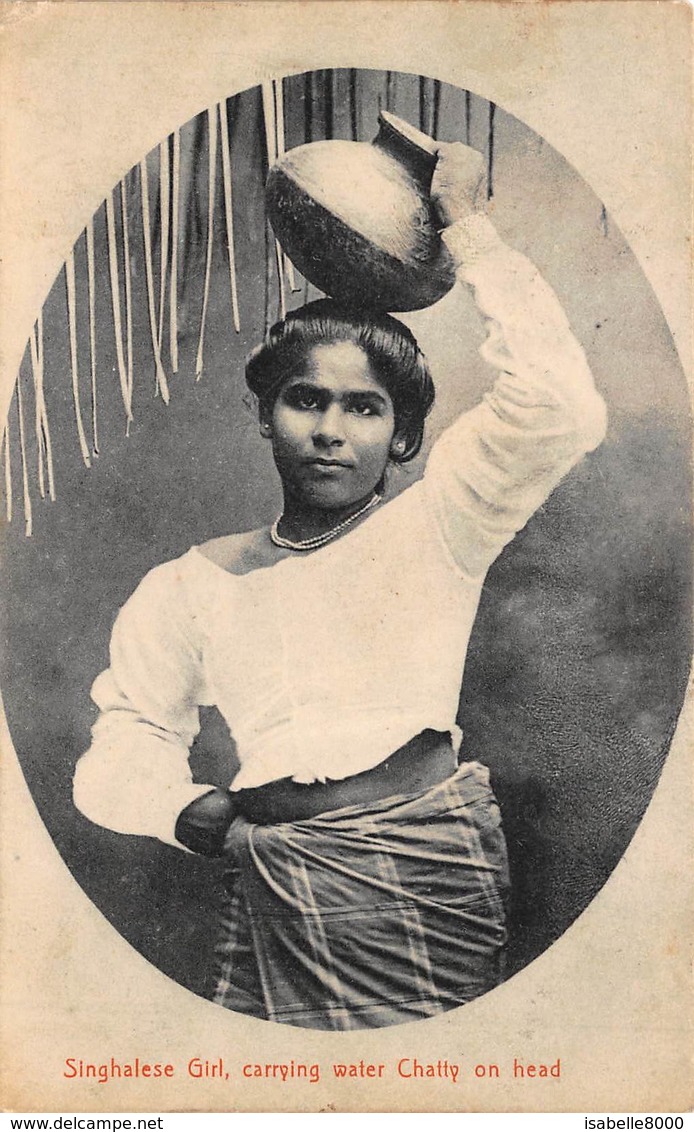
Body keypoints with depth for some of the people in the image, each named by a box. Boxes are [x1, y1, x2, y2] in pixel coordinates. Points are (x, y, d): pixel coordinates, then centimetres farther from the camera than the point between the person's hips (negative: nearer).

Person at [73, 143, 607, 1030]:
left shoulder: (435, 526, 6)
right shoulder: (193, 585, 14)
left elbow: (559, 409, -10)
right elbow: (122, 750, 13)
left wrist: (466, 226, -3)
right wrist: (184, 808, -9)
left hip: (432, 861, -2)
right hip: (277, 881, 2)